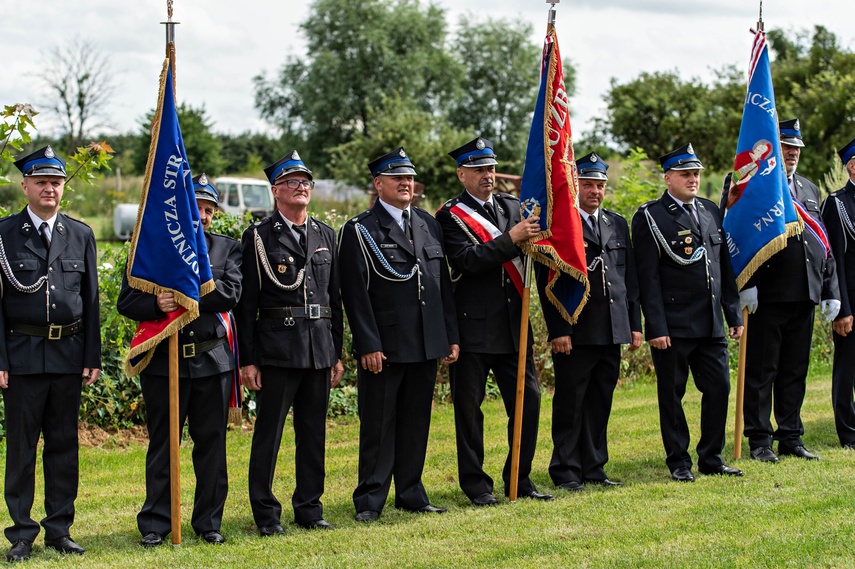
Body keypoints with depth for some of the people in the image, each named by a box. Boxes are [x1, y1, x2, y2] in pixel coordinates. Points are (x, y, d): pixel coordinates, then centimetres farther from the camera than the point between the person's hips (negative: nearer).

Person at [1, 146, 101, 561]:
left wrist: (93, 357, 5)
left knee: (64, 445, 8)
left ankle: (59, 530, 16)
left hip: (69, 355, 3)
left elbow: (90, 300, 11)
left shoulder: (81, 235, 9)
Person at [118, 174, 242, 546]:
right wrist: (156, 305, -20)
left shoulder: (226, 249, 10)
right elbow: (127, 302, 0)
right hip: (164, 361, -1)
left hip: (212, 361, 1)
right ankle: (155, 525, 11)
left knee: (212, 443, 6)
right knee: (162, 445, 3)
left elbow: (230, 293, -6)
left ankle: (209, 522, 16)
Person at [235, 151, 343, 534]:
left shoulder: (325, 235, 13)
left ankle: (309, 507, 19)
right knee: (269, 431, -1)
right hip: (277, 348, -5)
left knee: (313, 432, 10)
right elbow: (246, 303, -4)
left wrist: (337, 354, 13)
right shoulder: (259, 236, -2)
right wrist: (247, 359, -9)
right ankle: (266, 514, 6)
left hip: (320, 350, 5)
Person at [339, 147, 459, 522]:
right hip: (384, 347, -5)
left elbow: (444, 284, 16)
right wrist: (368, 346, -16)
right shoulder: (359, 231, -5)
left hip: (426, 346, 5)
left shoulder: (429, 225, 14)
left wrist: (452, 336, 11)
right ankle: (370, 501, 7)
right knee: (378, 425, 0)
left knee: (416, 422, 11)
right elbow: (355, 293, -10)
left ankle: (411, 494, 20)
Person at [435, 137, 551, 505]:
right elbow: (466, 260, -19)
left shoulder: (512, 207, 12)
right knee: (469, 406, 2)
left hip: (513, 326, 5)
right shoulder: (450, 216, -5)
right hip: (473, 326, -5)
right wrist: (511, 239, -25)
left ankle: (519, 479, 18)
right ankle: (476, 485, 13)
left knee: (528, 398, 6)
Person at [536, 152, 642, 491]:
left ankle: (594, 468, 18)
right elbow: (547, 283, -9)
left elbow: (630, 278, 18)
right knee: (570, 404, 0)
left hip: (612, 332, 6)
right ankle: (566, 473, 7)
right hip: (575, 333, -6)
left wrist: (635, 324, 12)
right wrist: (558, 330, -15)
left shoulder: (618, 225, 15)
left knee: (601, 403, 10)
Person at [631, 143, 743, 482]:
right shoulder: (650, 218, -5)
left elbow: (725, 268, 16)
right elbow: (648, 277, -9)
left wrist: (734, 315, 12)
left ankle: (711, 458, 17)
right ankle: (679, 462, 12)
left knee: (718, 388, 5)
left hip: (711, 325, 6)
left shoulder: (710, 212, 13)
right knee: (672, 395, 2)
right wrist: (656, 327, -14)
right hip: (673, 327, -5)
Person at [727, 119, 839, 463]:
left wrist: (831, 291, 14)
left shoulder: (809, 190, 20)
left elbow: (823, 244, 21)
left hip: (804, 295, 6)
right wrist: (746, 284, -18)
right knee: (761, 370, 0)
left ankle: (791, 438, 18)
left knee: (795, 370, 10)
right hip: (767, 295, -6)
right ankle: (759, 441, 6)